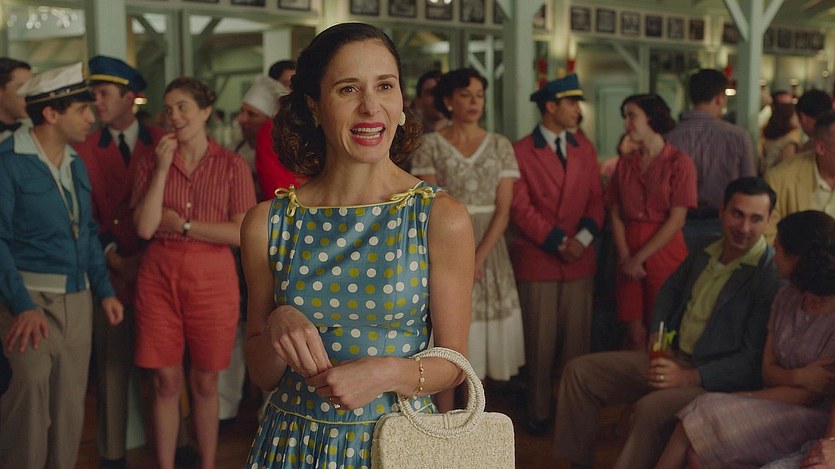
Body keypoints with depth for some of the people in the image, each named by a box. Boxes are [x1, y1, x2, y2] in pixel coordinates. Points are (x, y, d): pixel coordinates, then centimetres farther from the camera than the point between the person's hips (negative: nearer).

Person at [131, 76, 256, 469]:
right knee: (165, 382, 6)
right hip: (159, 277, 2)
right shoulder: (152, 164, 5)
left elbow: (243, 233, -10)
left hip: (212, 278, -1)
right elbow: (144, 227, -7)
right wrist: (163, 168, -9)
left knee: (205, 383, 9)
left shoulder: (231, 165, -1)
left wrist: (181, 224, -9)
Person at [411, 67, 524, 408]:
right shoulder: (431, 144, 0)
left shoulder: (500, 146, 5)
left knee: (480, 341, 6)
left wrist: (478, 258, -12)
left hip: (489, 248, 2)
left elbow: (503, 210, -1)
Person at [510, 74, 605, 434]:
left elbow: (595, 199, 10)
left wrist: (582, 238, -7)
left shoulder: (585, 148, 13)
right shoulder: (521, 151, -3)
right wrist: (558, 242, -11)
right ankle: (538, 412, 14)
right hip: (536, 260, -4)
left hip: (579, 259, 4)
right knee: (540, 342, 2)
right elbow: (521, 208, -7)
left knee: (577, 340, 5)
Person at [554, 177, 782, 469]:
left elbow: (754, 361, -20)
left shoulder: (772, 275, -16)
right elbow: (671, 289, 27)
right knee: (579, 372, 3)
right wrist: (656, 334, 10)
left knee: (651, 407, -37)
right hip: (673, 358, 8)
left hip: (716, 380, -8)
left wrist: (689, 378, -24)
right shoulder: (705, 254, 7)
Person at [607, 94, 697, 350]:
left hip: (664, 254, -3)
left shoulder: (679, 162, -4)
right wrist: (625, 258, -9)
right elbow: (616, 215, 5)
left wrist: (639, 258, -11)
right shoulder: (625, 163, 10)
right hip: (630, 258, 4)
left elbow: (676, 220, -10)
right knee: (635, 336, 3)